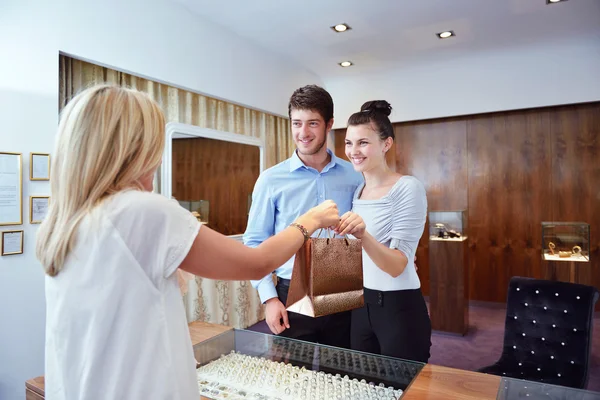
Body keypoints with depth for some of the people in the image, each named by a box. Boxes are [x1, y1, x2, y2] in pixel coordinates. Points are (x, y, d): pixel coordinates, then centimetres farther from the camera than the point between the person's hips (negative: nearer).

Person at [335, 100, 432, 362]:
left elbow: (397, 266, -23)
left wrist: (362, 234, -37)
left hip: (399, 309, -6)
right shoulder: (355, 190, 5)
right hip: (360, 306, 6)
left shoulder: (408, 188, -15)